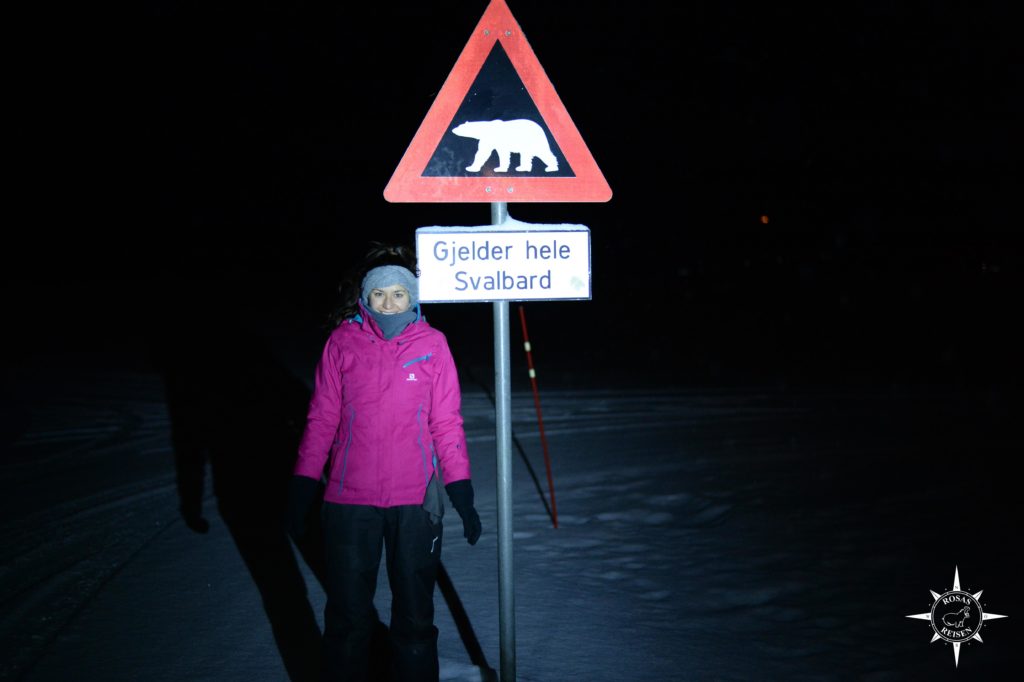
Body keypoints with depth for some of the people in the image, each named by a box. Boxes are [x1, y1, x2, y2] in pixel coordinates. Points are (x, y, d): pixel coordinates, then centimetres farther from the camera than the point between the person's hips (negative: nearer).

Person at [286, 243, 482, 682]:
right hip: (350, 500, 0)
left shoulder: (432, 344, -1)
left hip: (415, 499, 0)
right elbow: (321, 420, 3)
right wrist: (303, 487, 2)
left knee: (415, 617, 11)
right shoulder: (342, 343, -2)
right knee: (348, 617, 9)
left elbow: (447, 423, 1)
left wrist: (462, 493, -1)